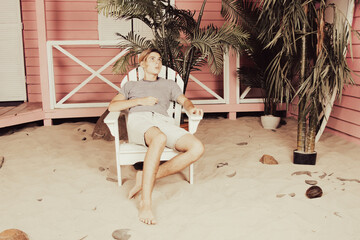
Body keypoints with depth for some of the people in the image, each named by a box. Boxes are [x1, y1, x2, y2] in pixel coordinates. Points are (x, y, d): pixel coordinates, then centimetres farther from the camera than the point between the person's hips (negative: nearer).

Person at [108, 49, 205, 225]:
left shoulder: (169, 85, 37)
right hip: (138, 120, -3)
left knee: (197, 148, -27)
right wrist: (140, 101, 5)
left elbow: (184, 100, 21)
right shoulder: (131, 85, 32)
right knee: (159, 138, -42)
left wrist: (192, 108, -4)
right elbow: (112, 106, 18)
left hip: (163, 121, 3)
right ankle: (145, 202, -42)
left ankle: (146, 178, -25)